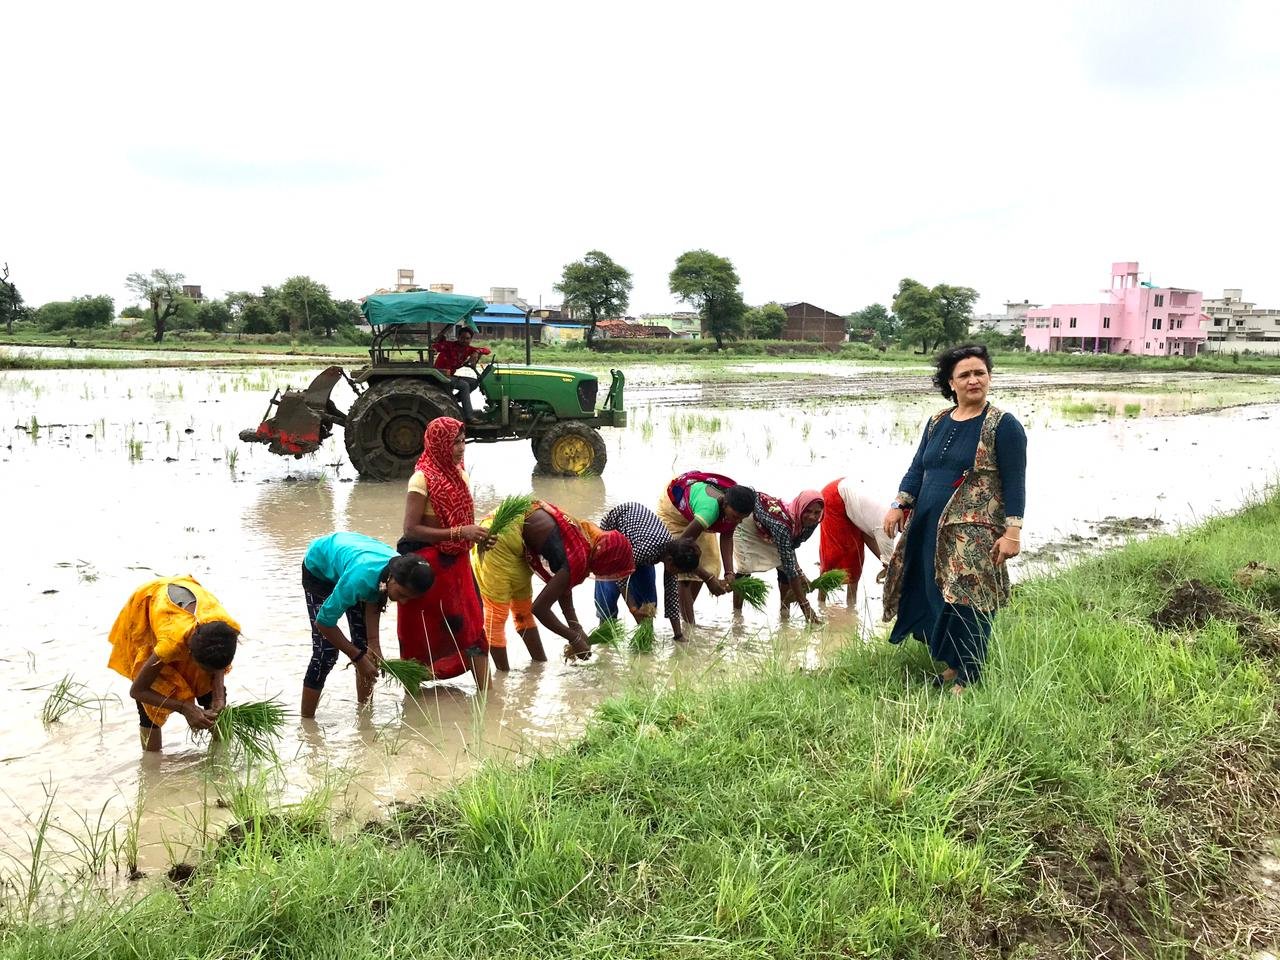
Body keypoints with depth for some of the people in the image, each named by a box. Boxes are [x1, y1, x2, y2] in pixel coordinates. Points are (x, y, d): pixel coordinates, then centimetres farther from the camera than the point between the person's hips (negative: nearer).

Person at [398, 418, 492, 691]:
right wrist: (459, 533, -25)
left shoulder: (459, 473, 7)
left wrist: (477, 535, -2)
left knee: (472, 625, 3)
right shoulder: (422, 479, -16)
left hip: (456, 563, 6)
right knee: (424, 632, 7)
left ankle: (485, 690, 6)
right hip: (428, 565, -6)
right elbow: (411, 529, -20)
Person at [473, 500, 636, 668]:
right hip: (497, 540, -10)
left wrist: (576, 628, 2)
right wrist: (575, 638, -11)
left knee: (523, 609, 18)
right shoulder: (578, 561, -27)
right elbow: (539, 608, -21)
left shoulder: (589, 534, -3)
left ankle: (542, 667, 28)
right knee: (497, 614, -2)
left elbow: (564, 589, 9)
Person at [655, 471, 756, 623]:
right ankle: (689, 624, -12)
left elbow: (726, 538, -14)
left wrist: (729, 573, -26)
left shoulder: (734, 506, -25)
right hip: (673, 508, -7)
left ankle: (685, 611, 18)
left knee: (710, 563, 1)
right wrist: (709, 579, -36)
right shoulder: (710, 508, -45)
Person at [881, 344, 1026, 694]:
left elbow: (1014, 482, -7)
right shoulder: (937, 422, 13)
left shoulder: (1003, 425, -4)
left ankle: (967, 678, 5)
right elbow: (917, 468, 13)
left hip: (974, 533, -6)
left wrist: (1012, 532, -14)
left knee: (967, 602, -6)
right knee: (936, 598, 10)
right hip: (930, 529, 6)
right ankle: (952, 665, 25)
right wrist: (899, 505, -2)